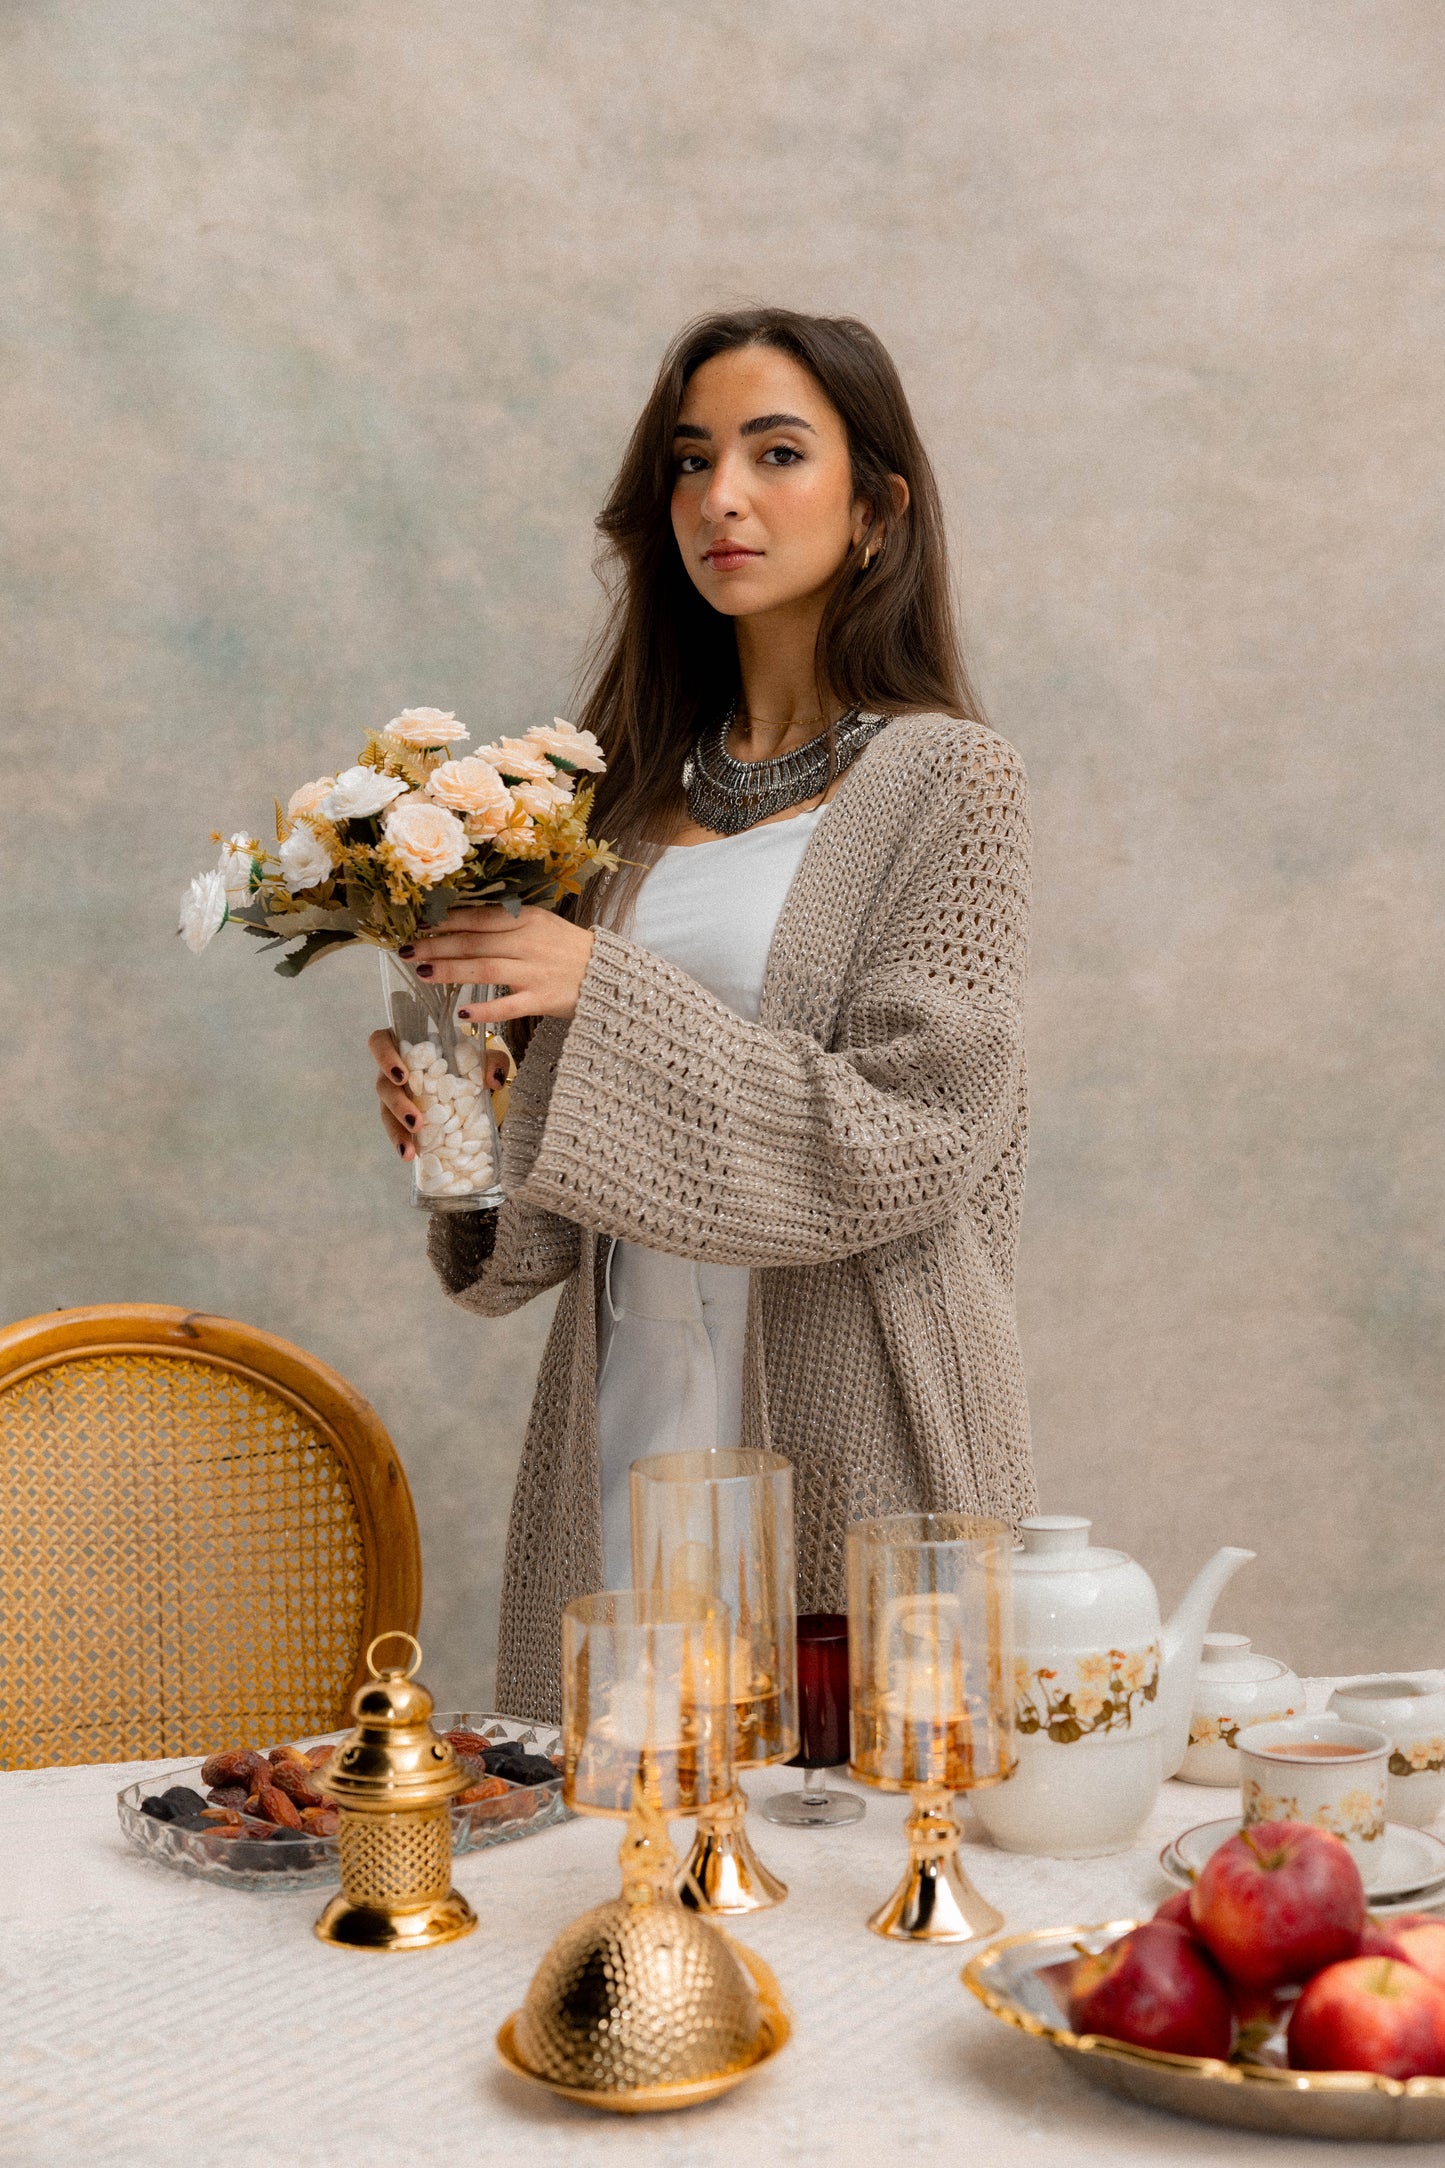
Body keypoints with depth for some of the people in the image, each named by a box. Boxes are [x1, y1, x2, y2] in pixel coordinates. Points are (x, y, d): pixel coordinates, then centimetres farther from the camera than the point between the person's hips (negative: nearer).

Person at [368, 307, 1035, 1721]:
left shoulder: (945, 778, -5)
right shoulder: (649, 782, 10)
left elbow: (905, 1139, -14)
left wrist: (602, 990, -17)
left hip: (843, 1433, -5)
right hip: (628, 1419, 5)